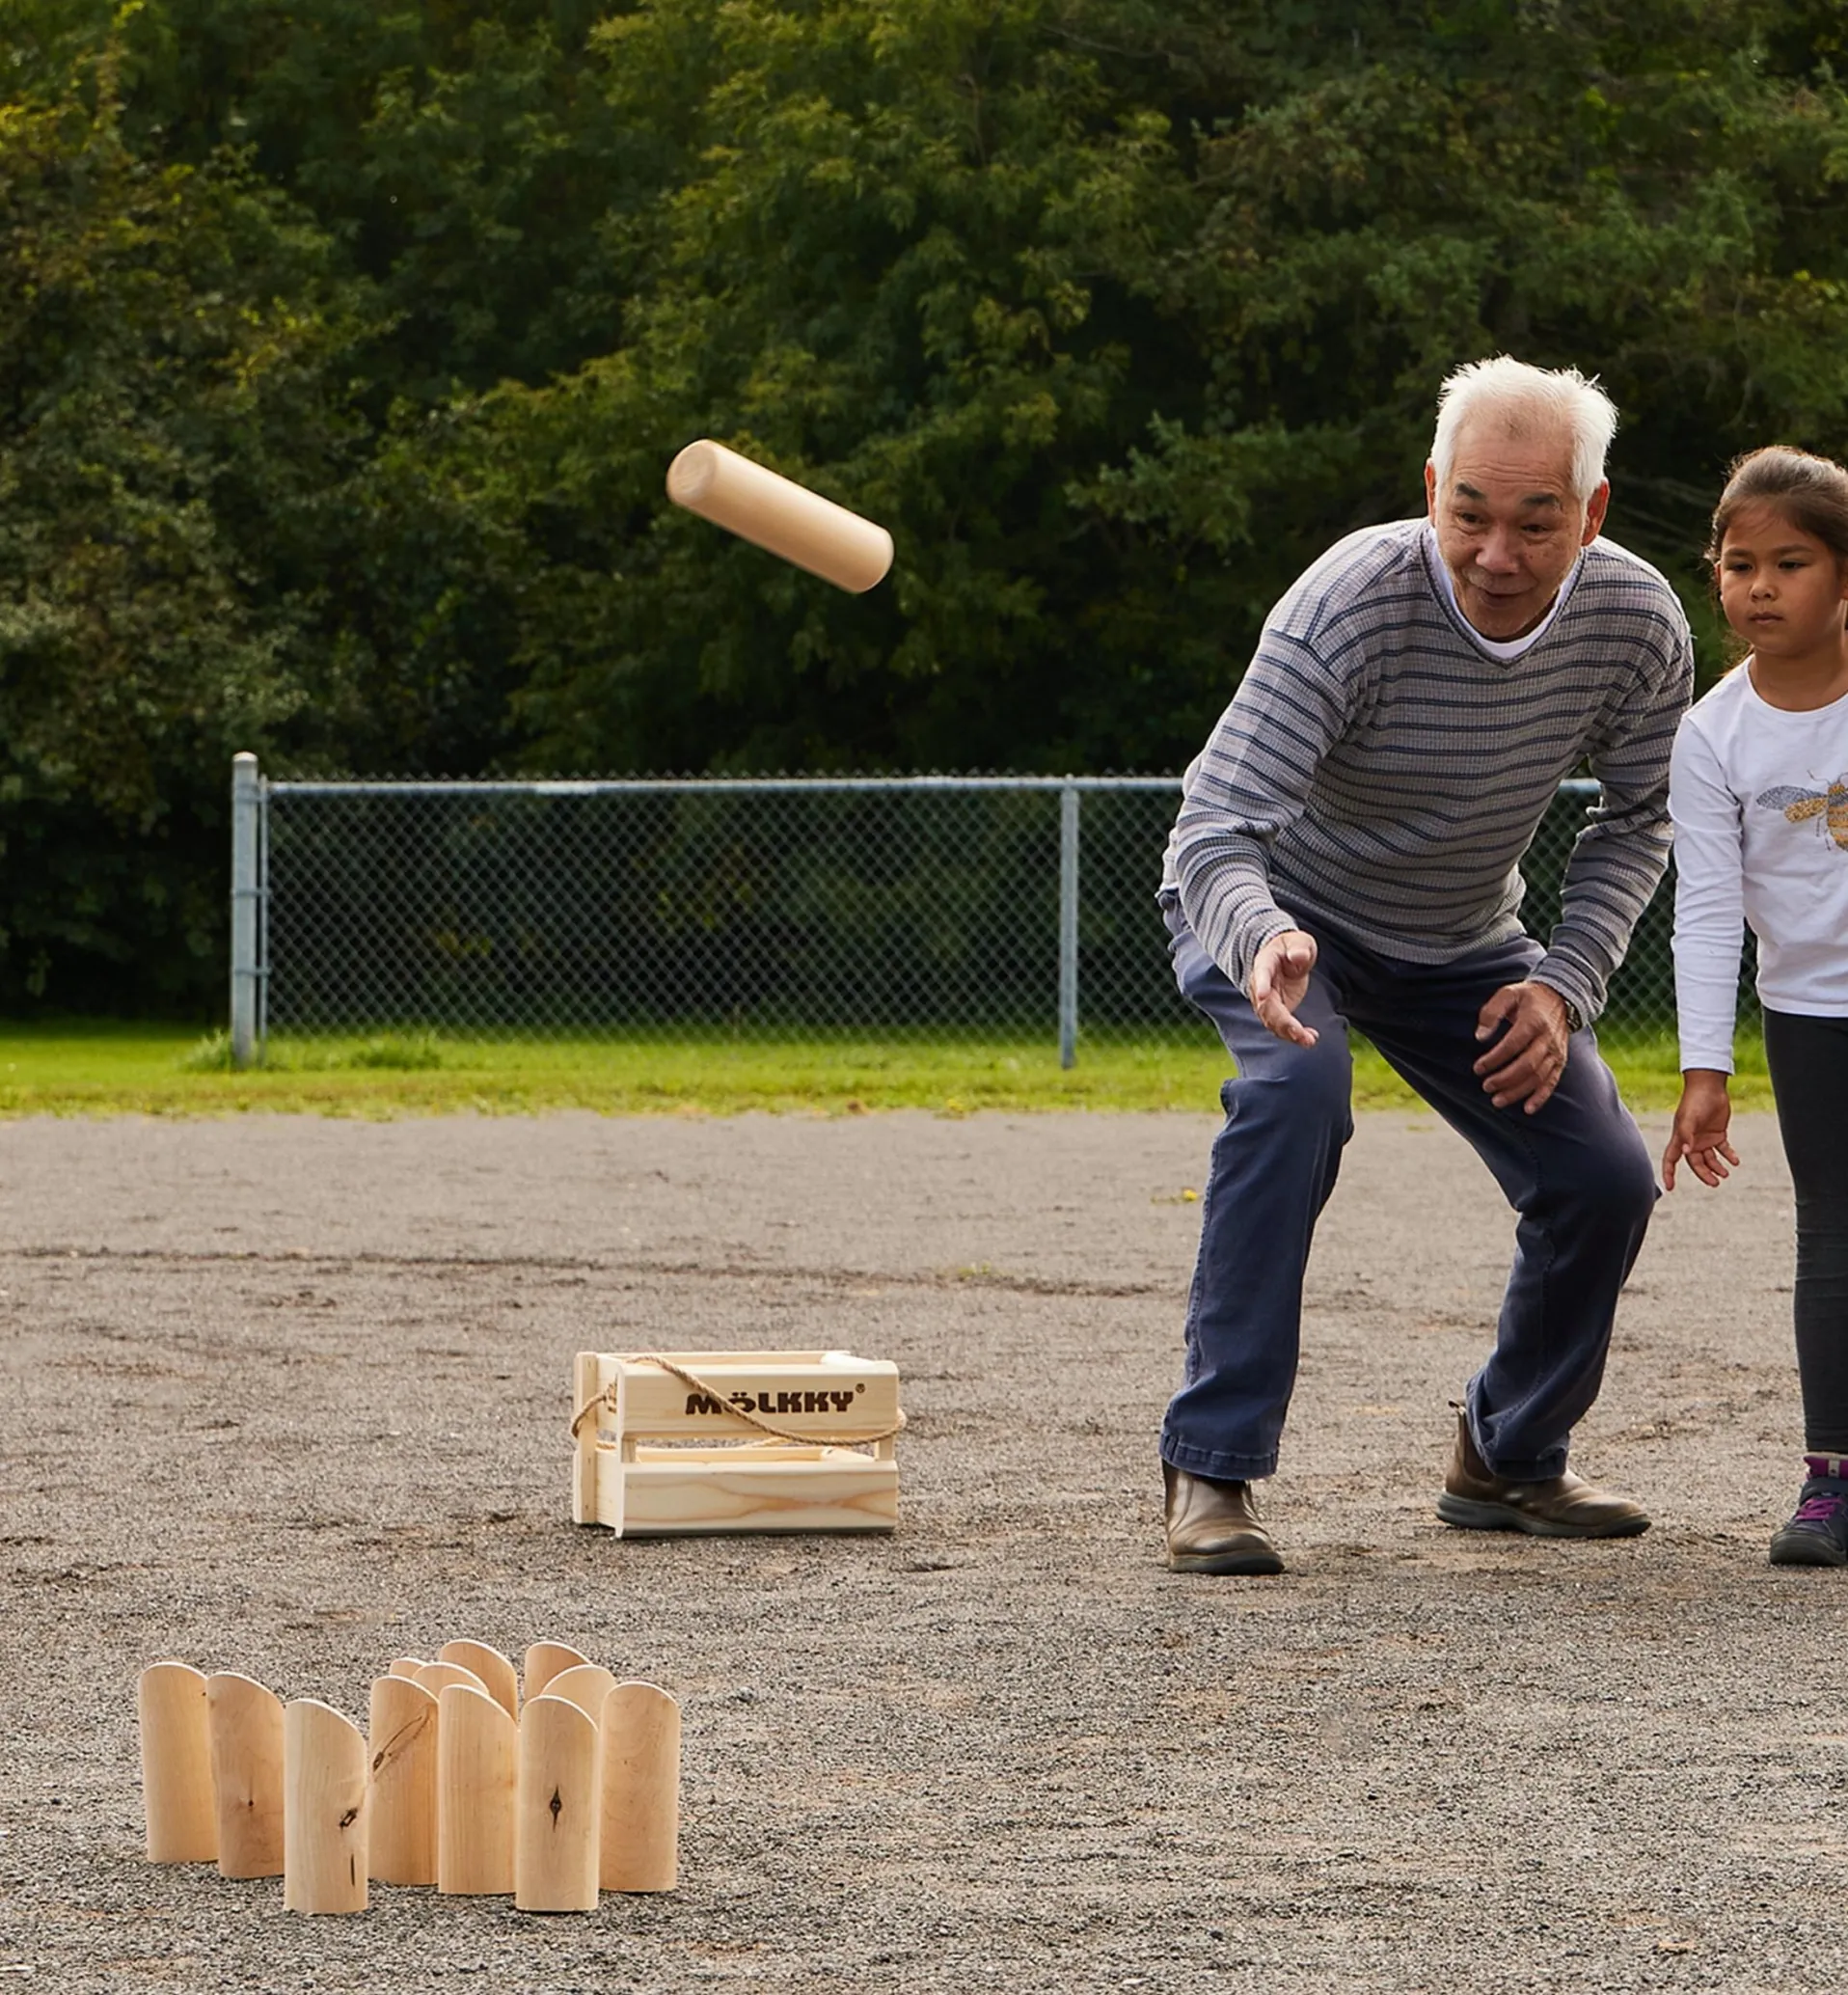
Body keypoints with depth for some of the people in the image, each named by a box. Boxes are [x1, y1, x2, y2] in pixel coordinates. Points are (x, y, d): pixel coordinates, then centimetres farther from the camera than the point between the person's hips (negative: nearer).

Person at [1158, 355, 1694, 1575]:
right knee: (1296, 1087, -34)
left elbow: (1638, 820, -1)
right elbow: (1217, 825, -39)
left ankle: (1509, 1463, 23)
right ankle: (1213, 1470, -29)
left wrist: (1566, 982, -16)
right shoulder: (1352, 606, -35)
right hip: (1282, 917, -5)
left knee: (1605, 1179, -3)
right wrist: (1262, 943, -60)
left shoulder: (1639, 627, -20)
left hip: (1464, 946, 5)